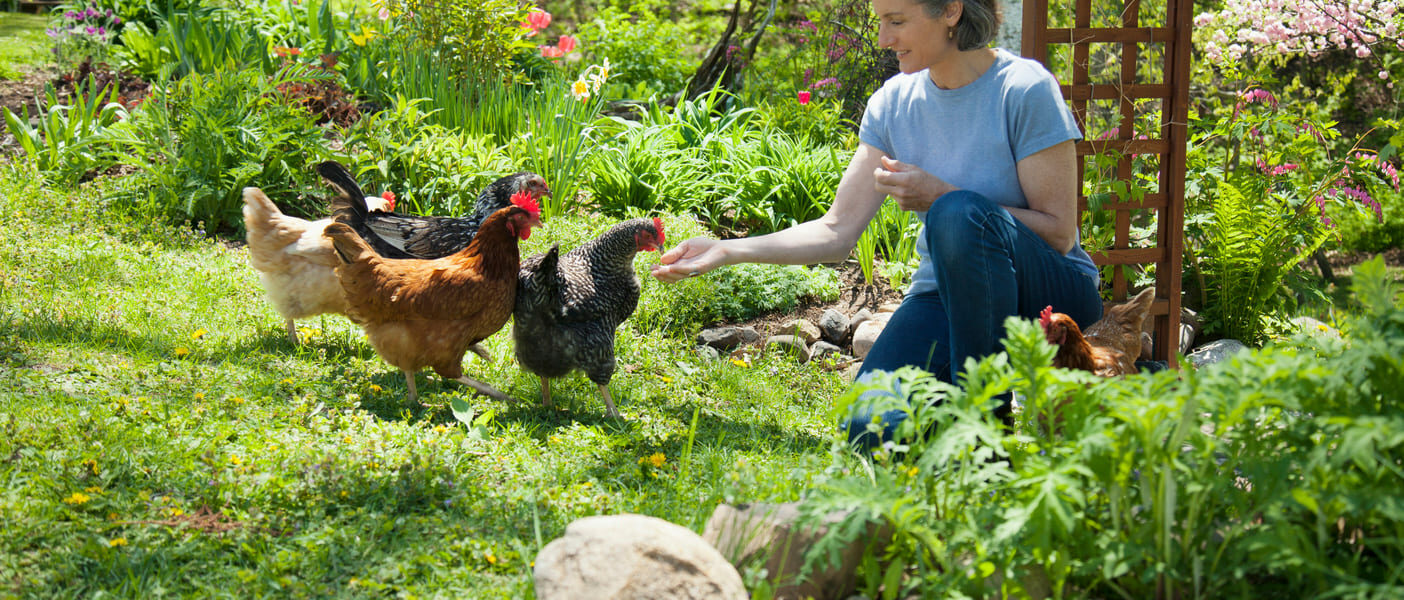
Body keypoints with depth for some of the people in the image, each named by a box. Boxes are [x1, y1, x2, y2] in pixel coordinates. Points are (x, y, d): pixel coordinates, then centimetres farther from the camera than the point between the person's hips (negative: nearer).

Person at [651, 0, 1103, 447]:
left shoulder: (1024, 90, -13)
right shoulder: (893, 102, 2)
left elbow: (1058, 233, -13)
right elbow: (837, 231, 0)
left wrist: (940, 196, -20)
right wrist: (727, 251, -10)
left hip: (1050, 291, -3)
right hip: (946, 293, 3)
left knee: (961, 213, -36)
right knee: (872, 428, -24)